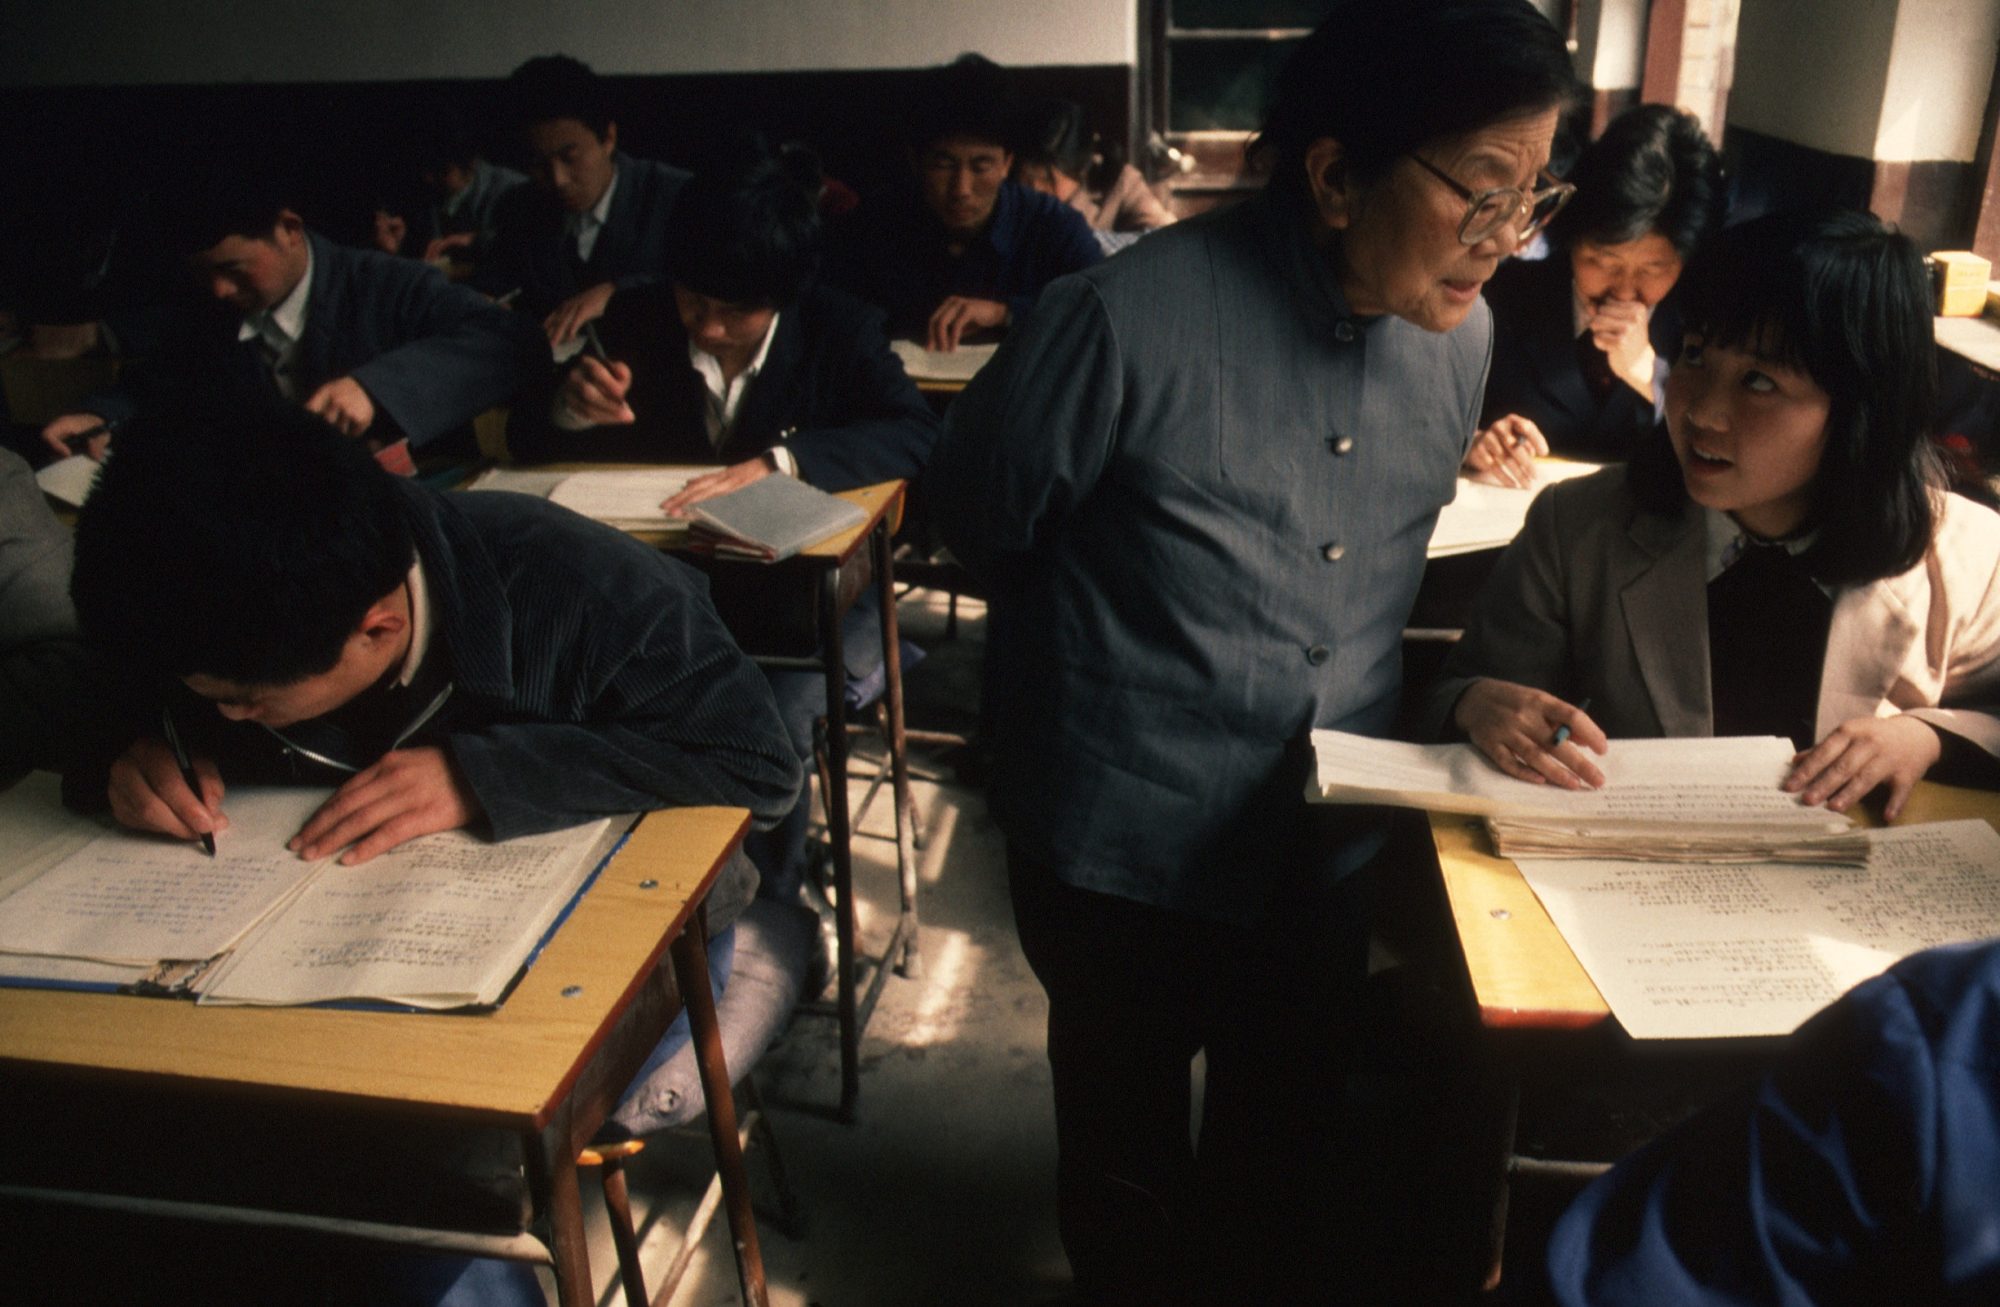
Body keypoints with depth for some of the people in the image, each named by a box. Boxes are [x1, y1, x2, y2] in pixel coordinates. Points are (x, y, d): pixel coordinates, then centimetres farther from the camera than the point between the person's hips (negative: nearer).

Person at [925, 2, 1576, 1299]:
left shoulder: (1459, 332, -4)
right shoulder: (1134, 314, -24)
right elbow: (981, 514, -8)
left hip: (1330, 848, 5)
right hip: (1126, 851, -4)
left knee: (1290, 1149, 24)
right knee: (1128, 1150, 21)